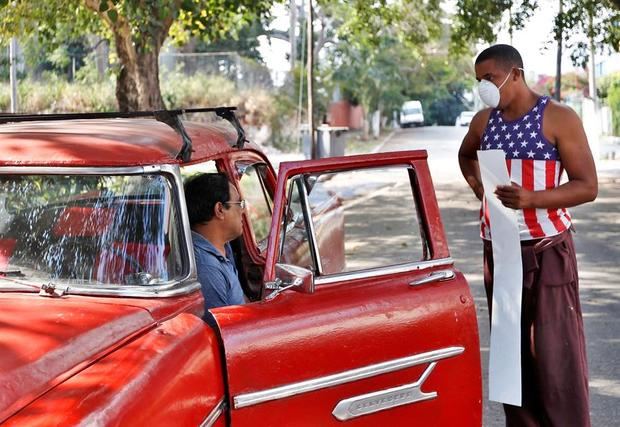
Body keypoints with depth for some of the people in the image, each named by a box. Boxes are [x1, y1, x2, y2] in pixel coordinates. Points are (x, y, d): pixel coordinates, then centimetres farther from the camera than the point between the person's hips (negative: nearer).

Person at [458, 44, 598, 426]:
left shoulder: (559, 119, -9)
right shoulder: (484, 122, 8)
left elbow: (588, 186, -13)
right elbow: (466, 156, 32)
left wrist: (532, 199, -26)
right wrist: (479, 188, 12)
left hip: (547, 250, -6)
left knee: (556, 354, -7)